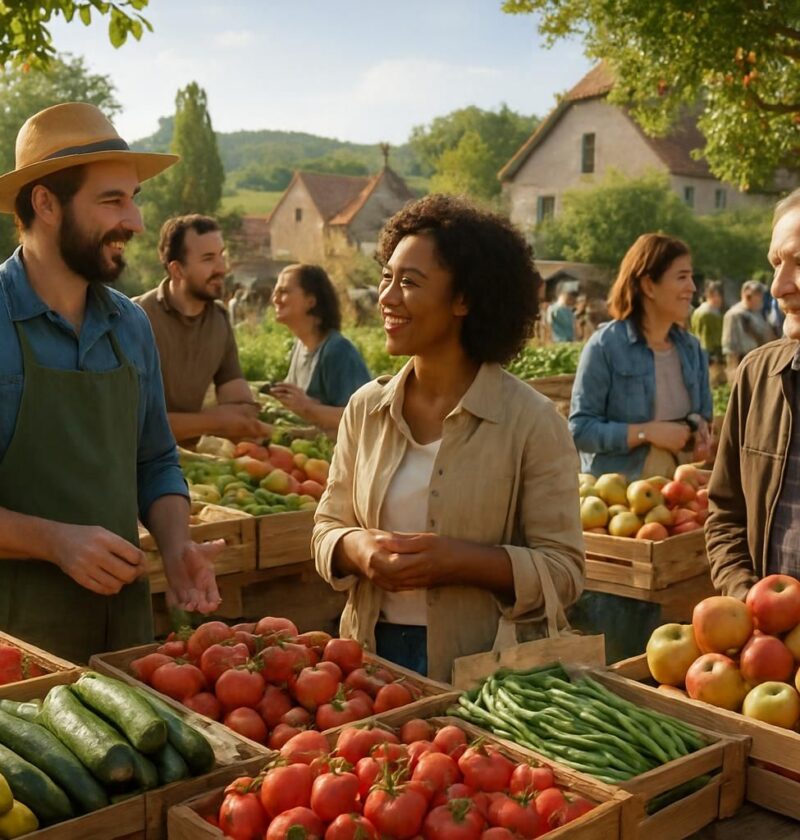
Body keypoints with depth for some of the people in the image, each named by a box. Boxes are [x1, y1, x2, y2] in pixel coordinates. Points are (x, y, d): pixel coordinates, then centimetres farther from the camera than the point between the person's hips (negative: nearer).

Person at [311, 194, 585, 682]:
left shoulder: (531, 422, -12)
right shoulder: (366, 408, 1)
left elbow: (563, 571, -12)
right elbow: (328, 527, 8)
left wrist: (460, 560, -25)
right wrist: (356, 547, -15)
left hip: (483, 667, -3)